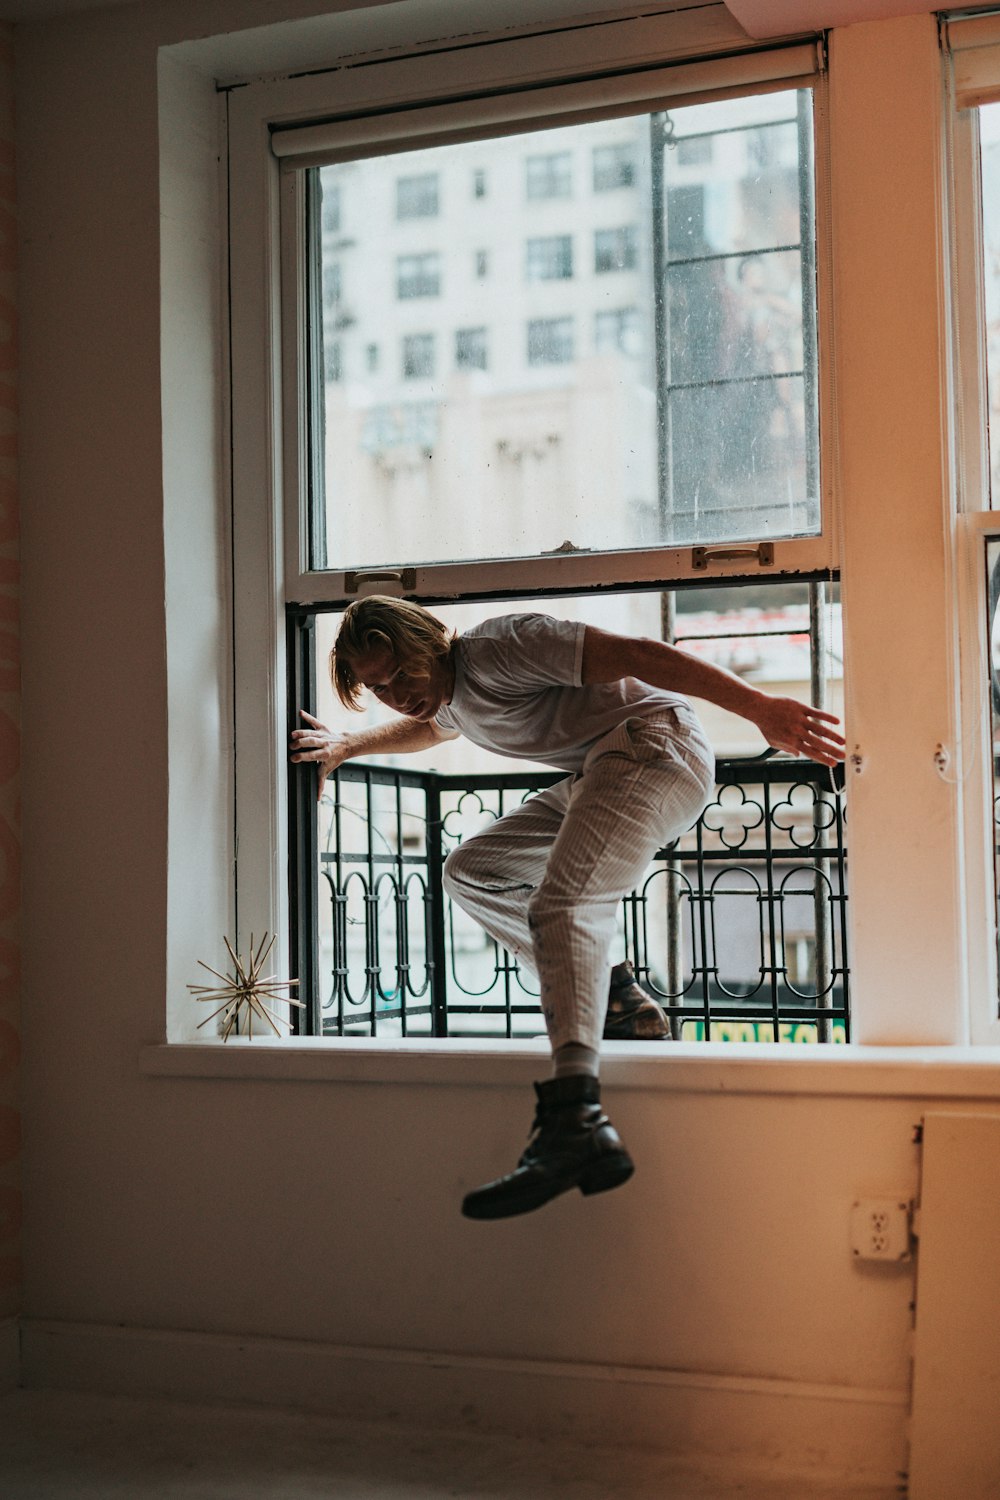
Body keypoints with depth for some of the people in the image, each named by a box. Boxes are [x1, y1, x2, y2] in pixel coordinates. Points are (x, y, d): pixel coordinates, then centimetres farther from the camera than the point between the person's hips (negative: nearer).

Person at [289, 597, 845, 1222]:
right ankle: (615, 998, 5)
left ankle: (577, 1124, -49)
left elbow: (632, 654, -22)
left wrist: (759, 706, -30)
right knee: (471, 872, 16)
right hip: (598, 777, 11)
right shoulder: (451, 695, 17)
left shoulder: (496, 648, -14)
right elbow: (428, 727, 46)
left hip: (654, 744, -10)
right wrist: (348, 744, 36)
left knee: (563, 905, -30)